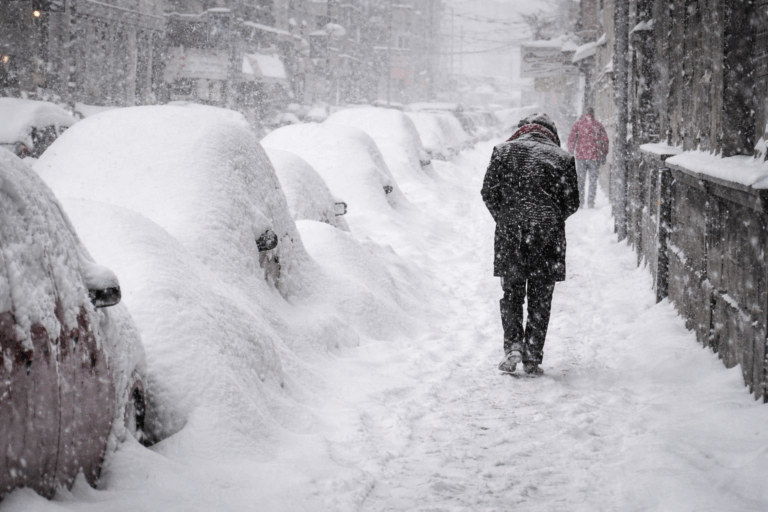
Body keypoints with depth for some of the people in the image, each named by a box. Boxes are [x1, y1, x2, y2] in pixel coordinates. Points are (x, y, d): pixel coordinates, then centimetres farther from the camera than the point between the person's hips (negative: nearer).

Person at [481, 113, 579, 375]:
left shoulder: (503, 150, 4)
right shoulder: (562, 158, 3)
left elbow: (488, 193, 1)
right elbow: (572, 203, 1)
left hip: (510, 235, 0)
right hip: (548, 236, 0)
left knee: (511, 294, 14)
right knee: (540, 299, 8)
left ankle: (513, 346, -2)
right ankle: (532, 357, 7)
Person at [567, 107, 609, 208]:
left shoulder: (578, 124, 3)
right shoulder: (598, 125, 7)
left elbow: (572, 138, -6)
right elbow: (605, 140, 5)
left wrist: (570, 152, -1)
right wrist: (604, 156, 11)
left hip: (581, 156, 0)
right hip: (594, 157, 1)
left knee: (581, 180, 9)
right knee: (593, 180, 9)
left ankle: (580, 202, 5)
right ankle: (591, 202, 3)